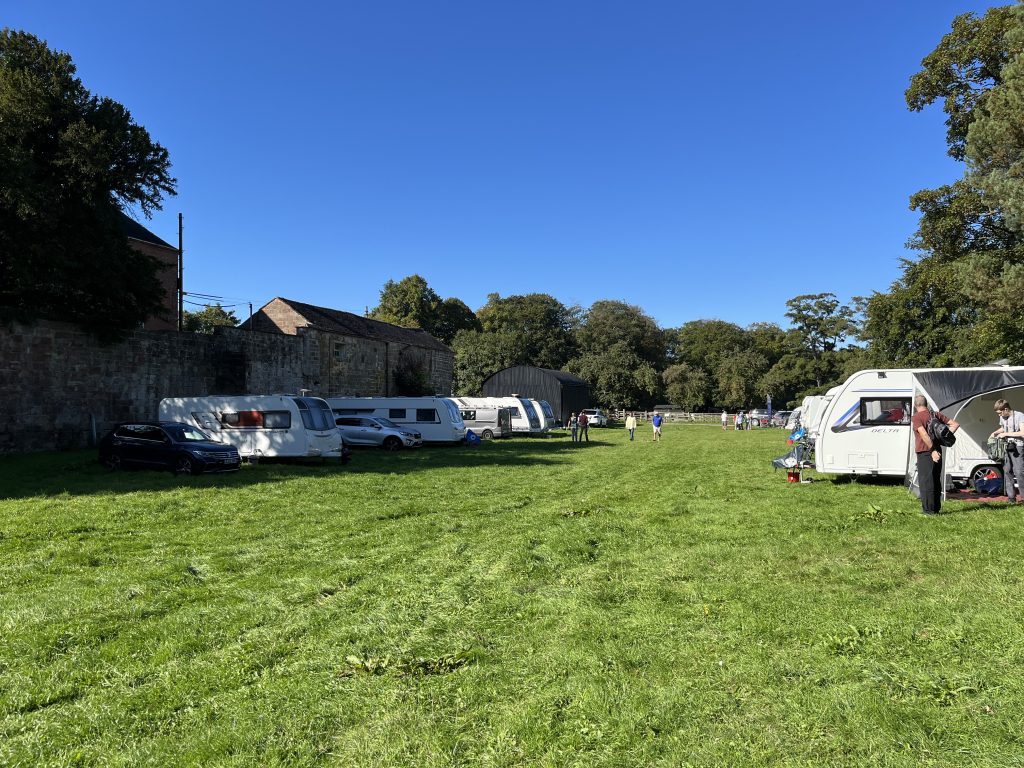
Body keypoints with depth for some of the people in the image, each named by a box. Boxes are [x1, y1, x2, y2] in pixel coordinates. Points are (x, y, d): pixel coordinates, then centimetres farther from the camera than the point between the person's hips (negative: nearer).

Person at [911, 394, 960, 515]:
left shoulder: (916, 418, -12)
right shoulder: (936, 415, 9)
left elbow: (924, 435, -23)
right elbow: (955, 424, 8)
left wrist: (933, 451, -20)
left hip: (924, 453, -7)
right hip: (937, 452, 7)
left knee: (925, 481, -1)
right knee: (936, 481, 16)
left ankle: (928, 509, 0)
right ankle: (936, 508, 22)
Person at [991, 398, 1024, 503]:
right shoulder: (1002, 417, 10)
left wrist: (1006, 434, -18)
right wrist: (996, 432, 11)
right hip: (1007, 447, 7)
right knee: (1007, 471, 5)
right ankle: (1011, 496, 11)